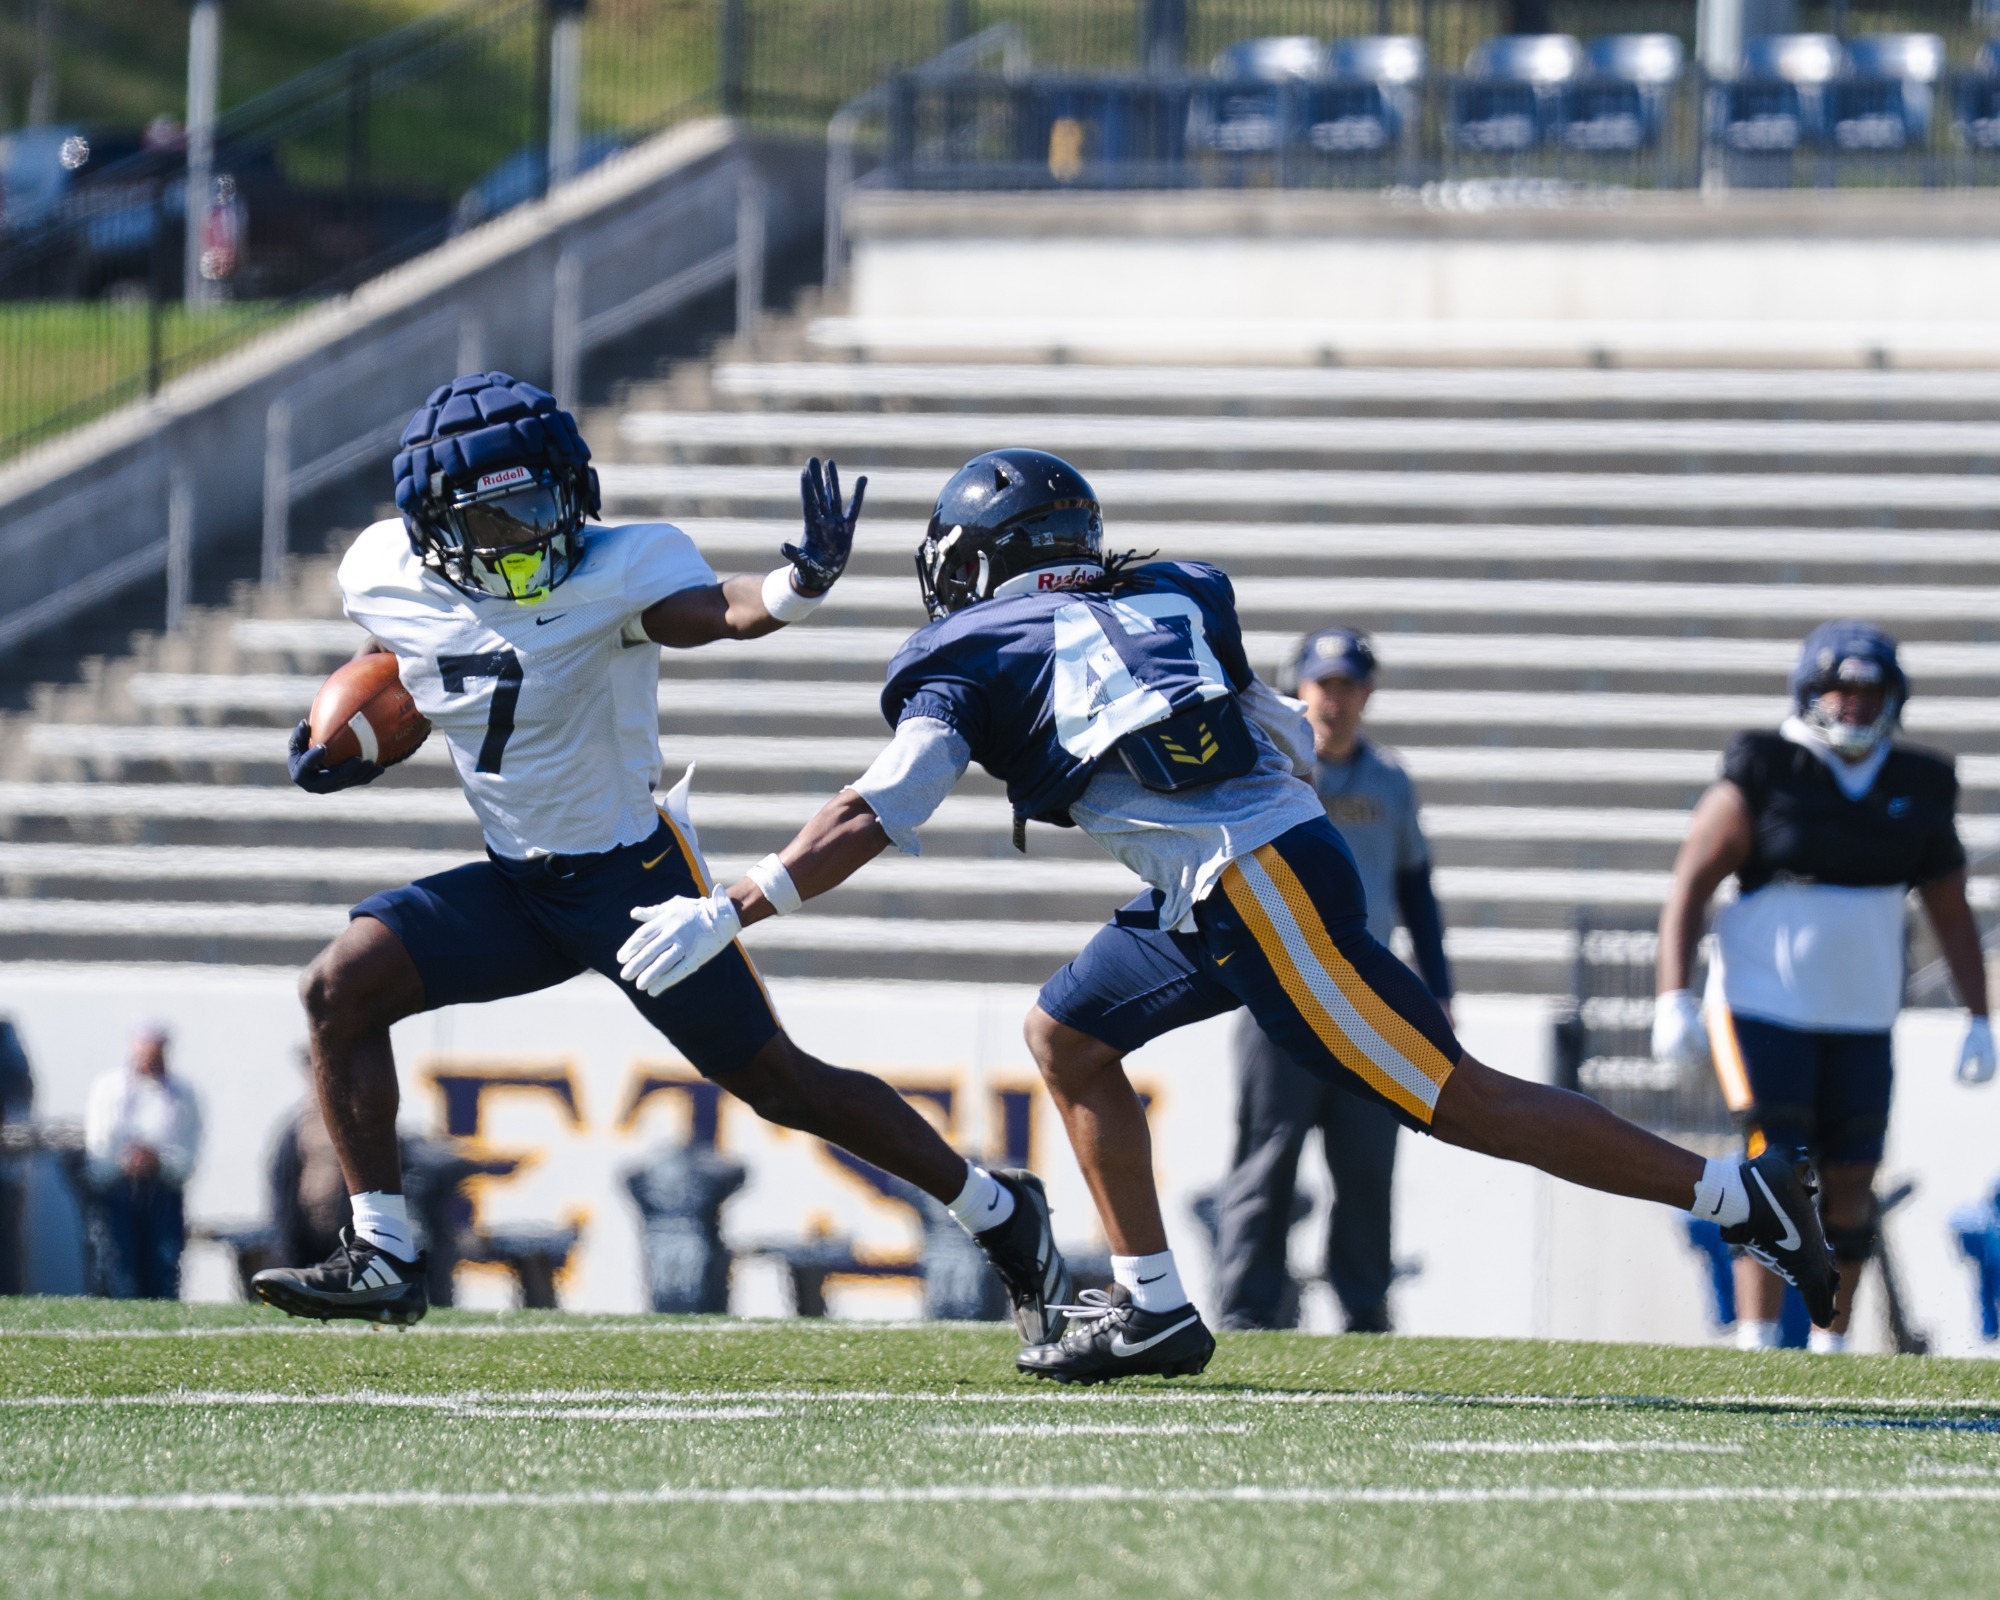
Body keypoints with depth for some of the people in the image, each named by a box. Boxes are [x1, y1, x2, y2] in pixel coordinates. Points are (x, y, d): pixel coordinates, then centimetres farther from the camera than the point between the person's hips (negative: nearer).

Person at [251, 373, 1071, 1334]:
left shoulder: (615, 571, -19)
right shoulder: (389, 579, -5)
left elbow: (718, 613, -39)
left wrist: (802, 585, -60)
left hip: (633, 874, -5)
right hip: (514, 884, 5)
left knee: (777, 1082, -1)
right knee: (340, 987, -12)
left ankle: (1001, 1216, 16)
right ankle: (381, 1258, -6)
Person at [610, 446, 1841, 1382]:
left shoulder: (974, 661, 1)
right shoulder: (1171, 601, 19)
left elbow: (870, 821, -6)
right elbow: (1289, 740, 21)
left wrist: (726, 915, -4)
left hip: (1261, 896, -8)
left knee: (1455, 1098, -4)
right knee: (1070, 1037, 17)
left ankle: (1739, 1196, -4)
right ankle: (1152, 1308, 15)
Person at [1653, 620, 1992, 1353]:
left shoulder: (1916, 791, 4)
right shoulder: (1764, 776, -9)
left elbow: (1952, 914, 12)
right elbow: (1690, 885, -8)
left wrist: (1980, 1020, 8)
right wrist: (1673, 998, -15)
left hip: (1860, 1019, 4)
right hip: (1764, 1010, -4)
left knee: (1849, 1189, 5)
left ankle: (1831, 1347, 18)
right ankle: (1756, 1343, -14)